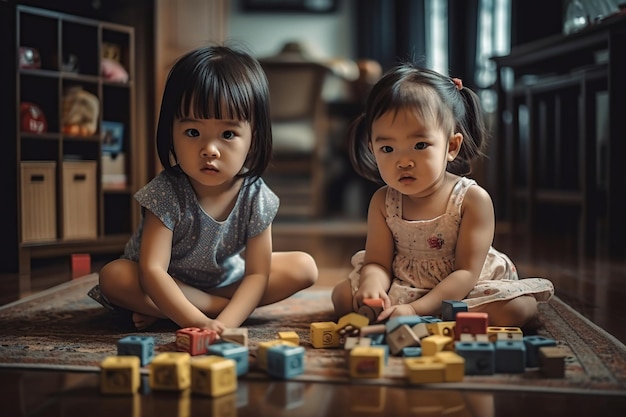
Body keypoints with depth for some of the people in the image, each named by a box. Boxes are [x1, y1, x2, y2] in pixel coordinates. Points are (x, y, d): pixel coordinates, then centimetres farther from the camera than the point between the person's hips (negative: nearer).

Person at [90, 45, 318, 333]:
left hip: (228, 279, 4)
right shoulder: (166, 194, -30)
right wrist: (200, 323, -50)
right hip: (168, 285, -3)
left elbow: (257, 274, -21)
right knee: (113, 277, -31)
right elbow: (152, 271, -36)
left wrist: (224, 324, -39)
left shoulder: (256, 198, -22)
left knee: (304, 268, -13)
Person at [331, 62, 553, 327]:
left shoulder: (473, 199, -19)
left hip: (461, 291, -2)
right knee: (343, 296, -13)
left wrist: (416, 309, -36)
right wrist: (372, 284, -38)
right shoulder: (383, 202, -7)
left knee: (518, 308, -28)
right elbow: (378, 262, -11)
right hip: (401, 289, 2)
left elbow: (466, 272, -22)